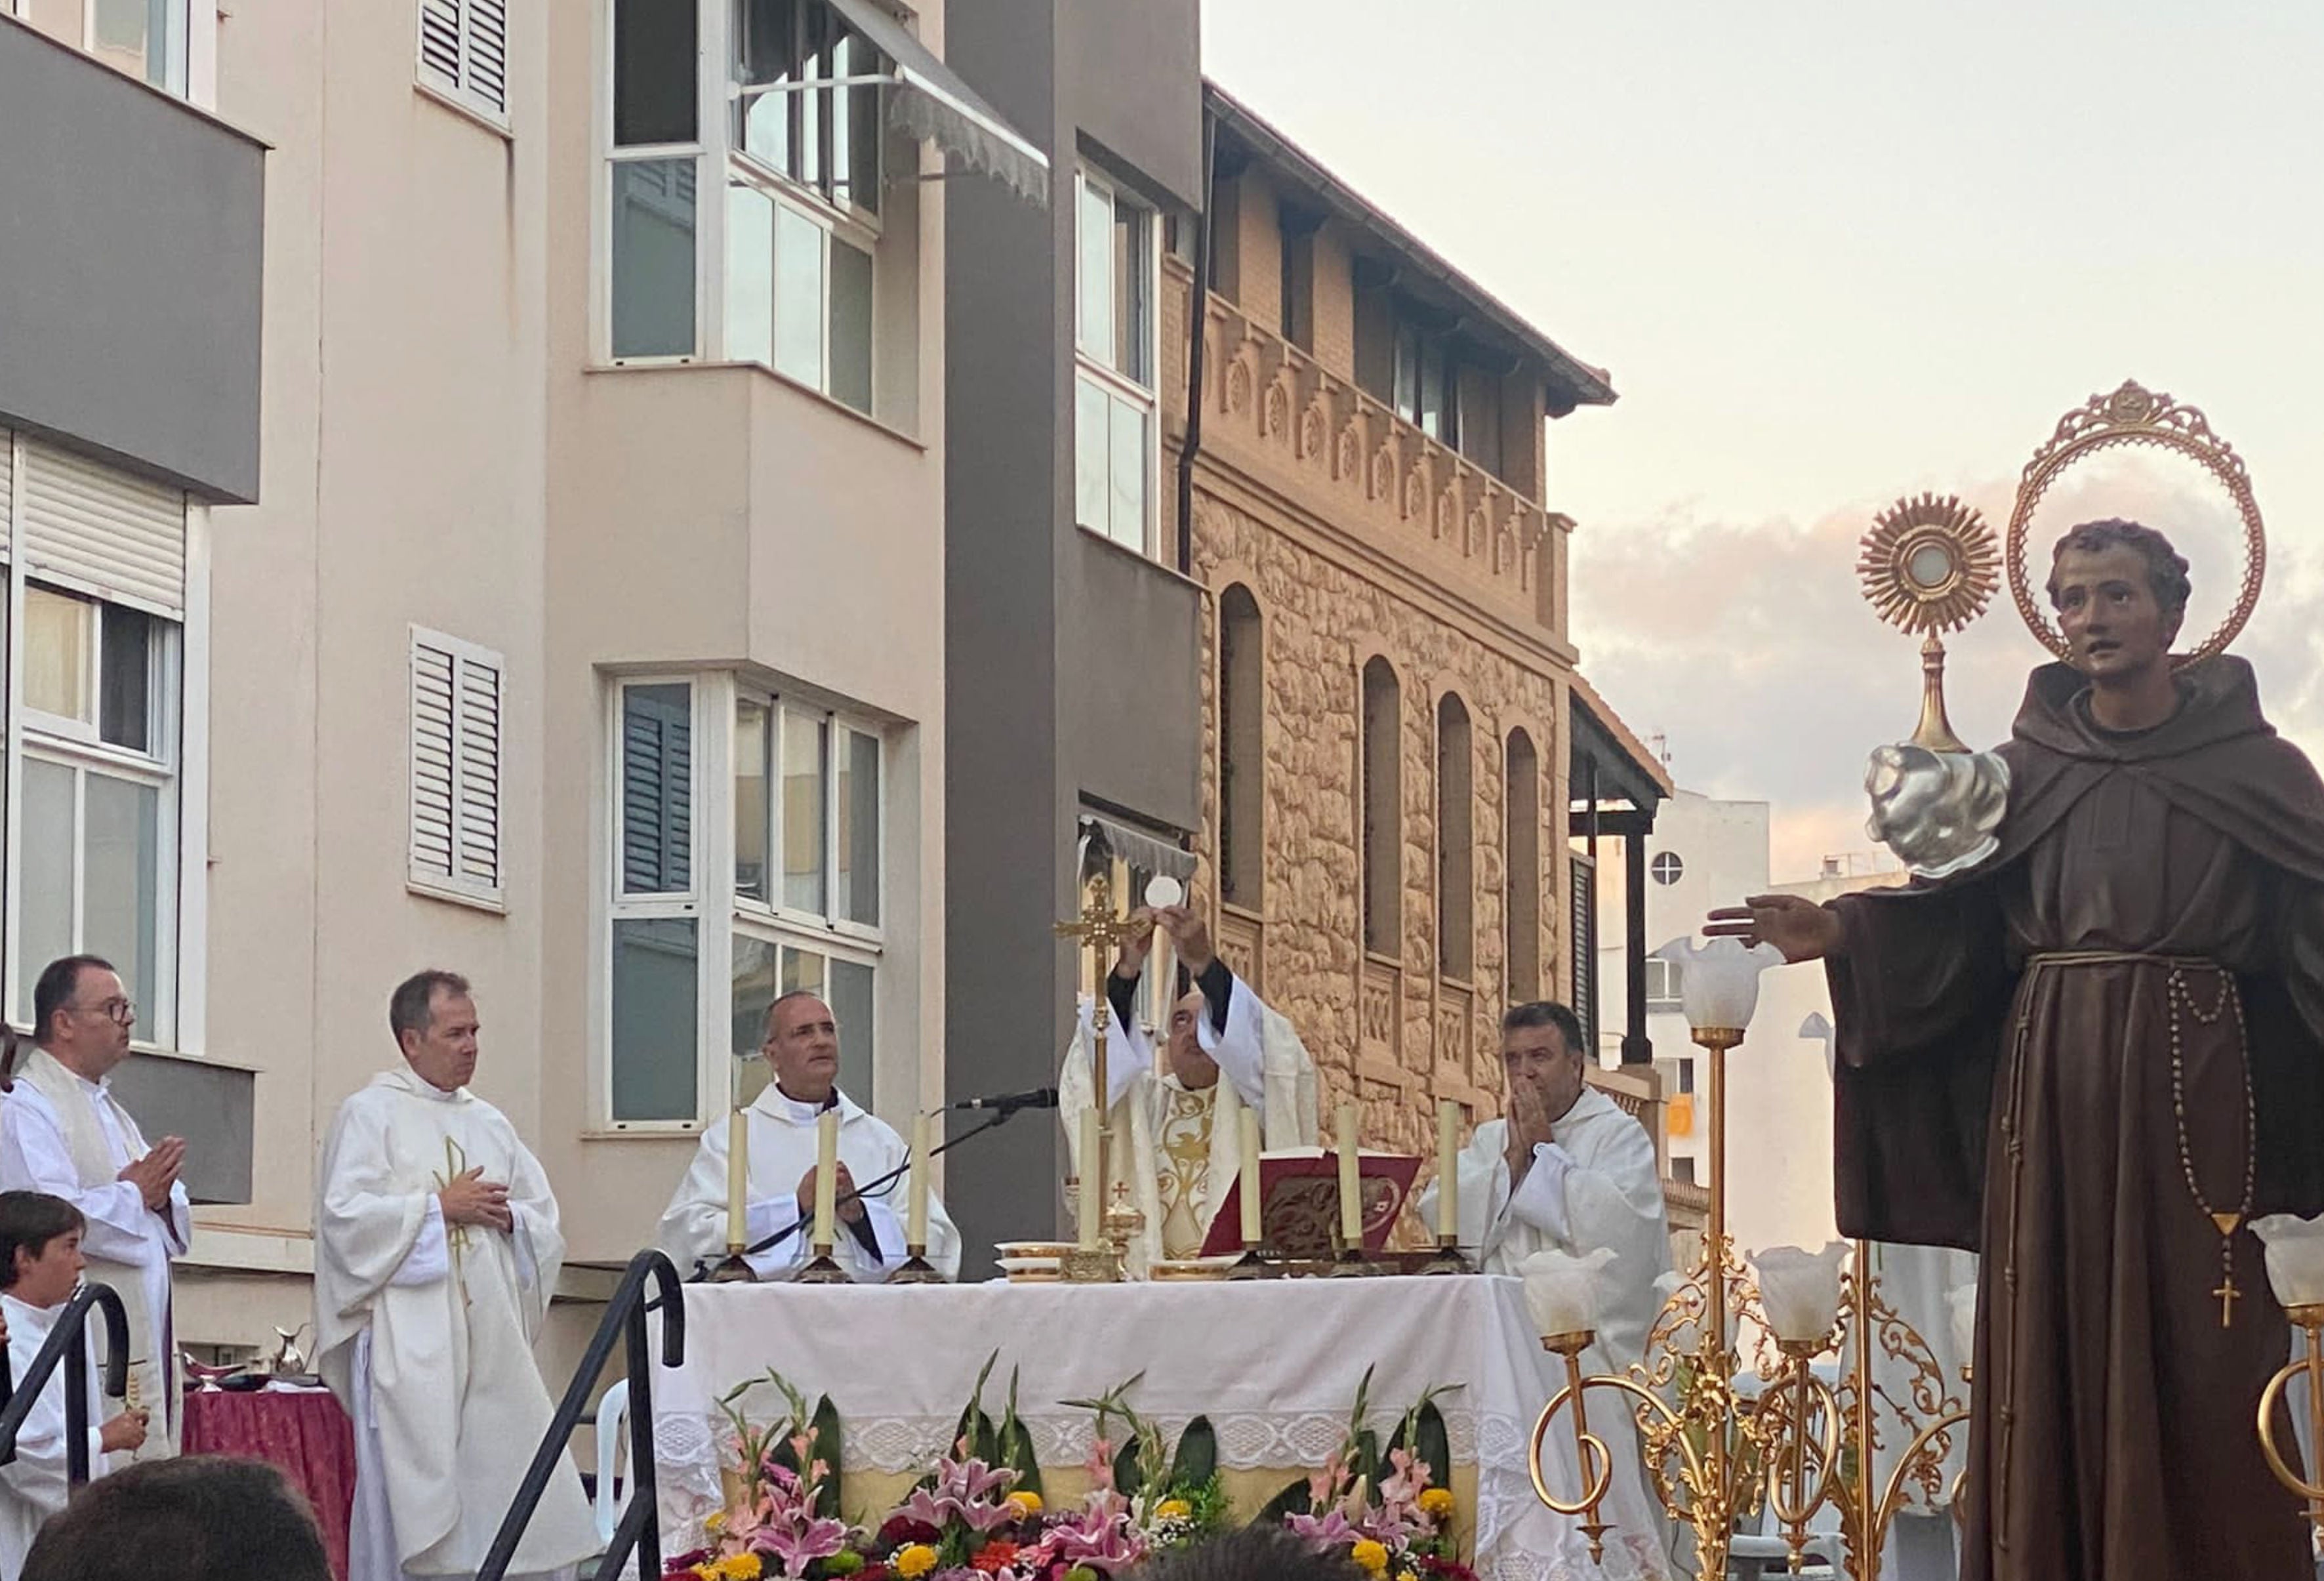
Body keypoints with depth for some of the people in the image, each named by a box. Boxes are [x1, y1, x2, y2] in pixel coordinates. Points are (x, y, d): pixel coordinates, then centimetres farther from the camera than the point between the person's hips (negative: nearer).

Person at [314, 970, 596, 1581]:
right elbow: (345, 1213, -11)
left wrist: (507, 1215, -4)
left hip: (491, 1338, 6)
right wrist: (439, 1206, -10)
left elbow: (544, 1220, 18)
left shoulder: (490, 1123, 19)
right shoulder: (371, 1114, 1)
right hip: (408, 1341, -6)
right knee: (409, 1487, -7)